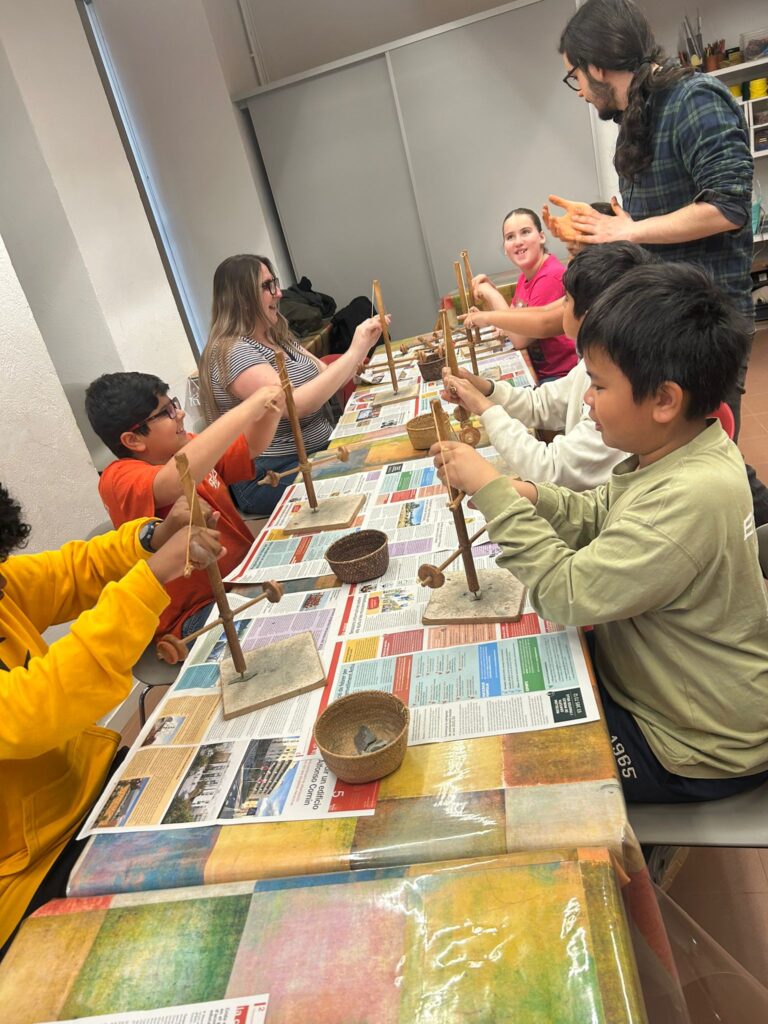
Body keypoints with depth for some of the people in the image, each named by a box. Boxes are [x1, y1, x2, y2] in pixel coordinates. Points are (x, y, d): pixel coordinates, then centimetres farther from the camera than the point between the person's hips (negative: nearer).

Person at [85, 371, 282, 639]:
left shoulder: (187, 449, 6)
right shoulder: (120, 479, -20)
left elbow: (252, 445, 15)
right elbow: (175, 480, -42)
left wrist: (270, 408, -8)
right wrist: (248, 408, -37)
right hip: (200, 613, -8)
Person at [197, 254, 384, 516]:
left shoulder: (278, 337, 12)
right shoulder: (232, 352, -16)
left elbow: (327, 378, 14)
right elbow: (296, 405, -28)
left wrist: (363, 346, -2)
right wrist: (353, 353, -23)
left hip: (320, 452, 9)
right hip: (273, 478, -9)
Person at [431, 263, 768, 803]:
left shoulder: (691, 498, -37)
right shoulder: (677, 453, -7)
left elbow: (567, 592, -34)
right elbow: (599, 516, 5)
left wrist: (491, 491, -29)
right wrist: (530, 497, -15)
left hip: (693, 747, -8)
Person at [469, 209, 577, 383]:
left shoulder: (550, 277, -20)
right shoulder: (525, 275, 6)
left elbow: (520, 339, -19)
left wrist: (492, 295, -12)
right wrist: (490, 287, -1)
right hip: (538, 371, 7)